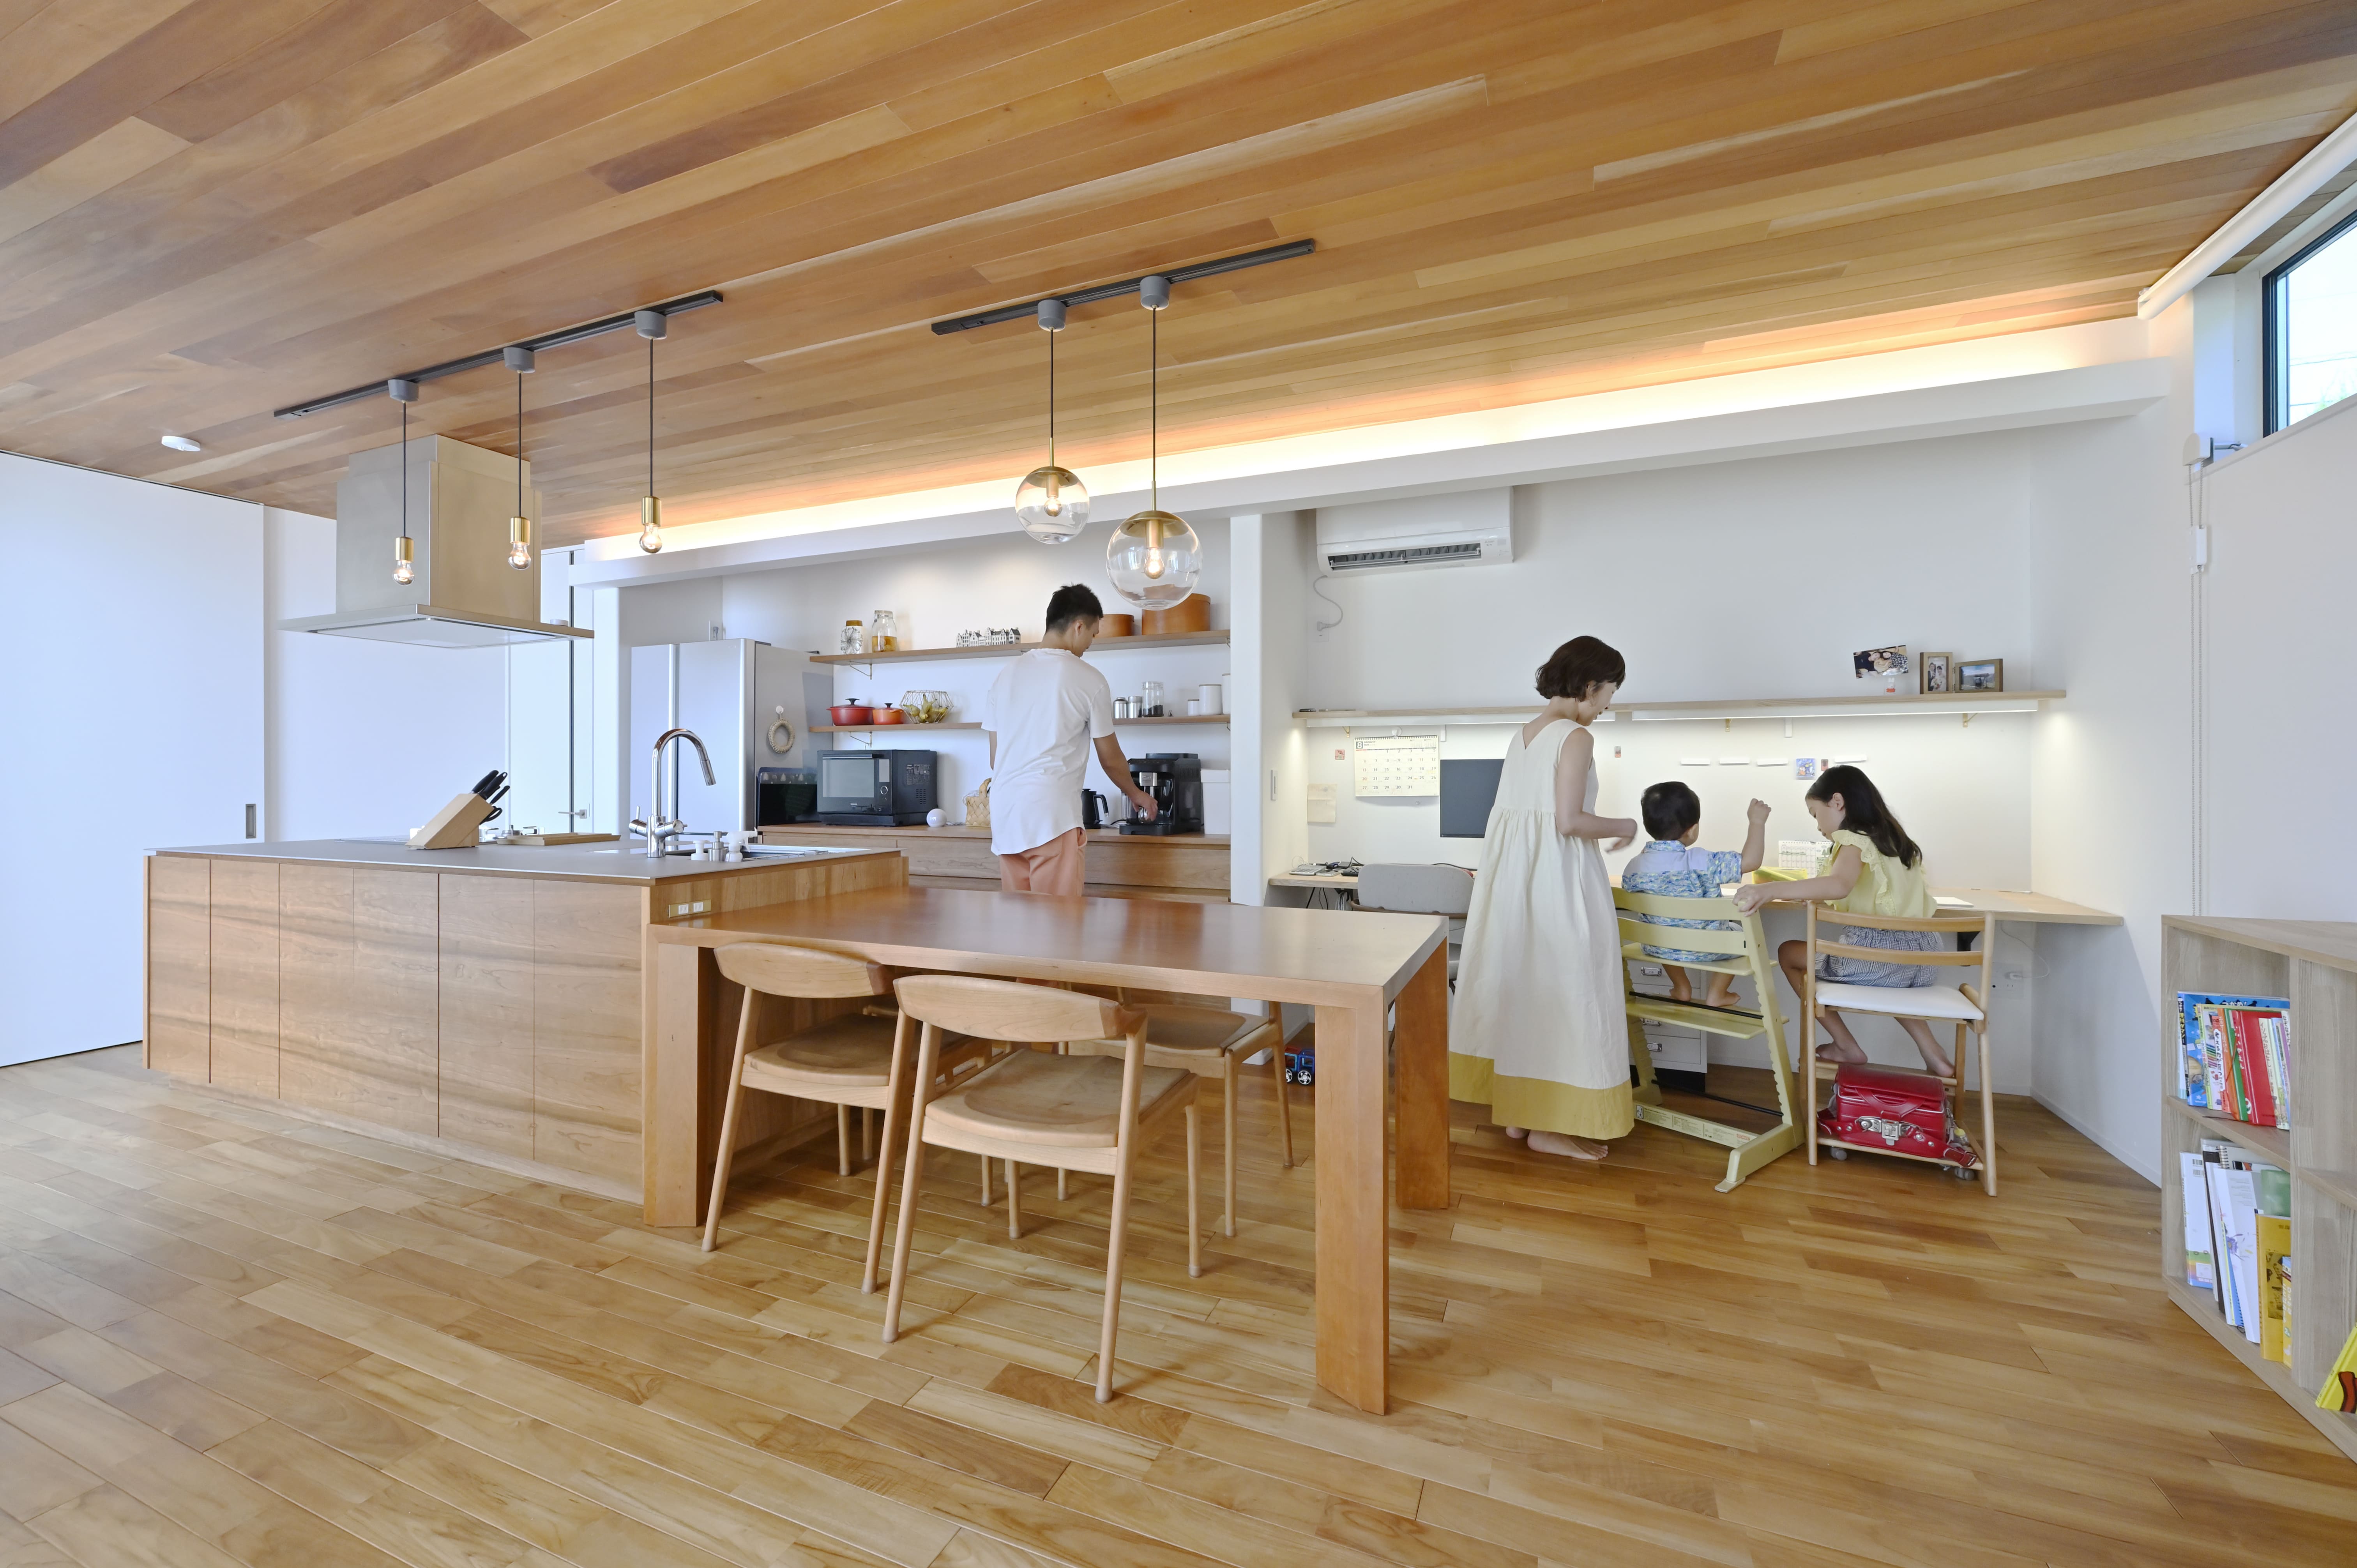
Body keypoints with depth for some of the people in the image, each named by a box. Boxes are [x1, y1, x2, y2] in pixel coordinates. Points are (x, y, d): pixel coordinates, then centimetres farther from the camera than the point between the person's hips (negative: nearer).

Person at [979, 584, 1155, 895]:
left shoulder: (1007, 673, 12)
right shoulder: (1088, 679, -3)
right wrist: (1136, 794, 24)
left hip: (1005, 813, 6)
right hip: (1052, 814, -6)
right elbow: (1110, 758, 6)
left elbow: (995, 757, 15)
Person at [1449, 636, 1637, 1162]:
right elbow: (1569, 821, -19)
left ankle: (1515, 1107, 25)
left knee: (1517, 981, 14)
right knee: (1561, 988, 2)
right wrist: (1621, 828, -2)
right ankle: (1551, 1124, 11)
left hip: (1510, 872, 8)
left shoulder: (1520, 736, 13)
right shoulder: (1576, 737, -12)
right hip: (1556, 876, -8)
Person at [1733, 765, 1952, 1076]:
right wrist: (1818, 896, 21)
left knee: (1788, 953, 12)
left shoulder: (1855, 840, -10)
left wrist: (1769, 890, -43)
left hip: (1881, 957, -8)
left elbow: (1840, 885, -33)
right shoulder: (1892, 838, 14)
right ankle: (1933, 1054, 30)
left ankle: (1847, 1046, 17)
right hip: (1923, 956, 8)